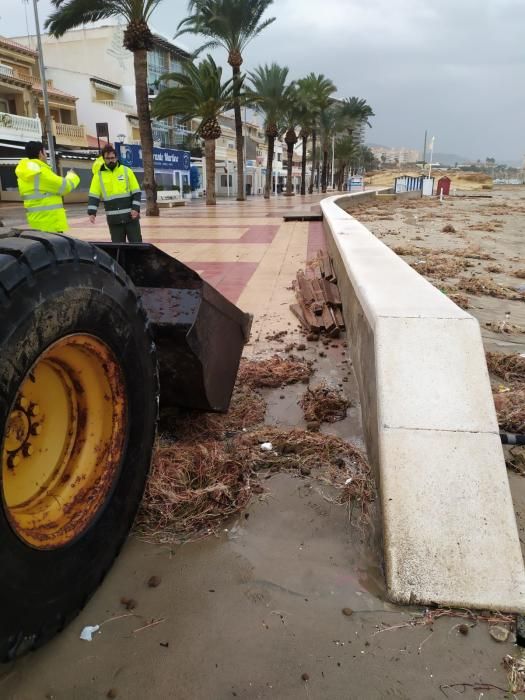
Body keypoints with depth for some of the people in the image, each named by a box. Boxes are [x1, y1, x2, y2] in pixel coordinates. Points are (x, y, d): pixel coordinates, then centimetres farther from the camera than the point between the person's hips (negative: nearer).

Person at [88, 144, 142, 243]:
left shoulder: (127, 171, 3)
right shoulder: (99, 175, 4)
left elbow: (136, 192, 2)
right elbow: (94, 196, 2)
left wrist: (136, 208, -10)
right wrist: (92, 212, -11)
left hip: (130, 216, -1)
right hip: (114, 219, 1)